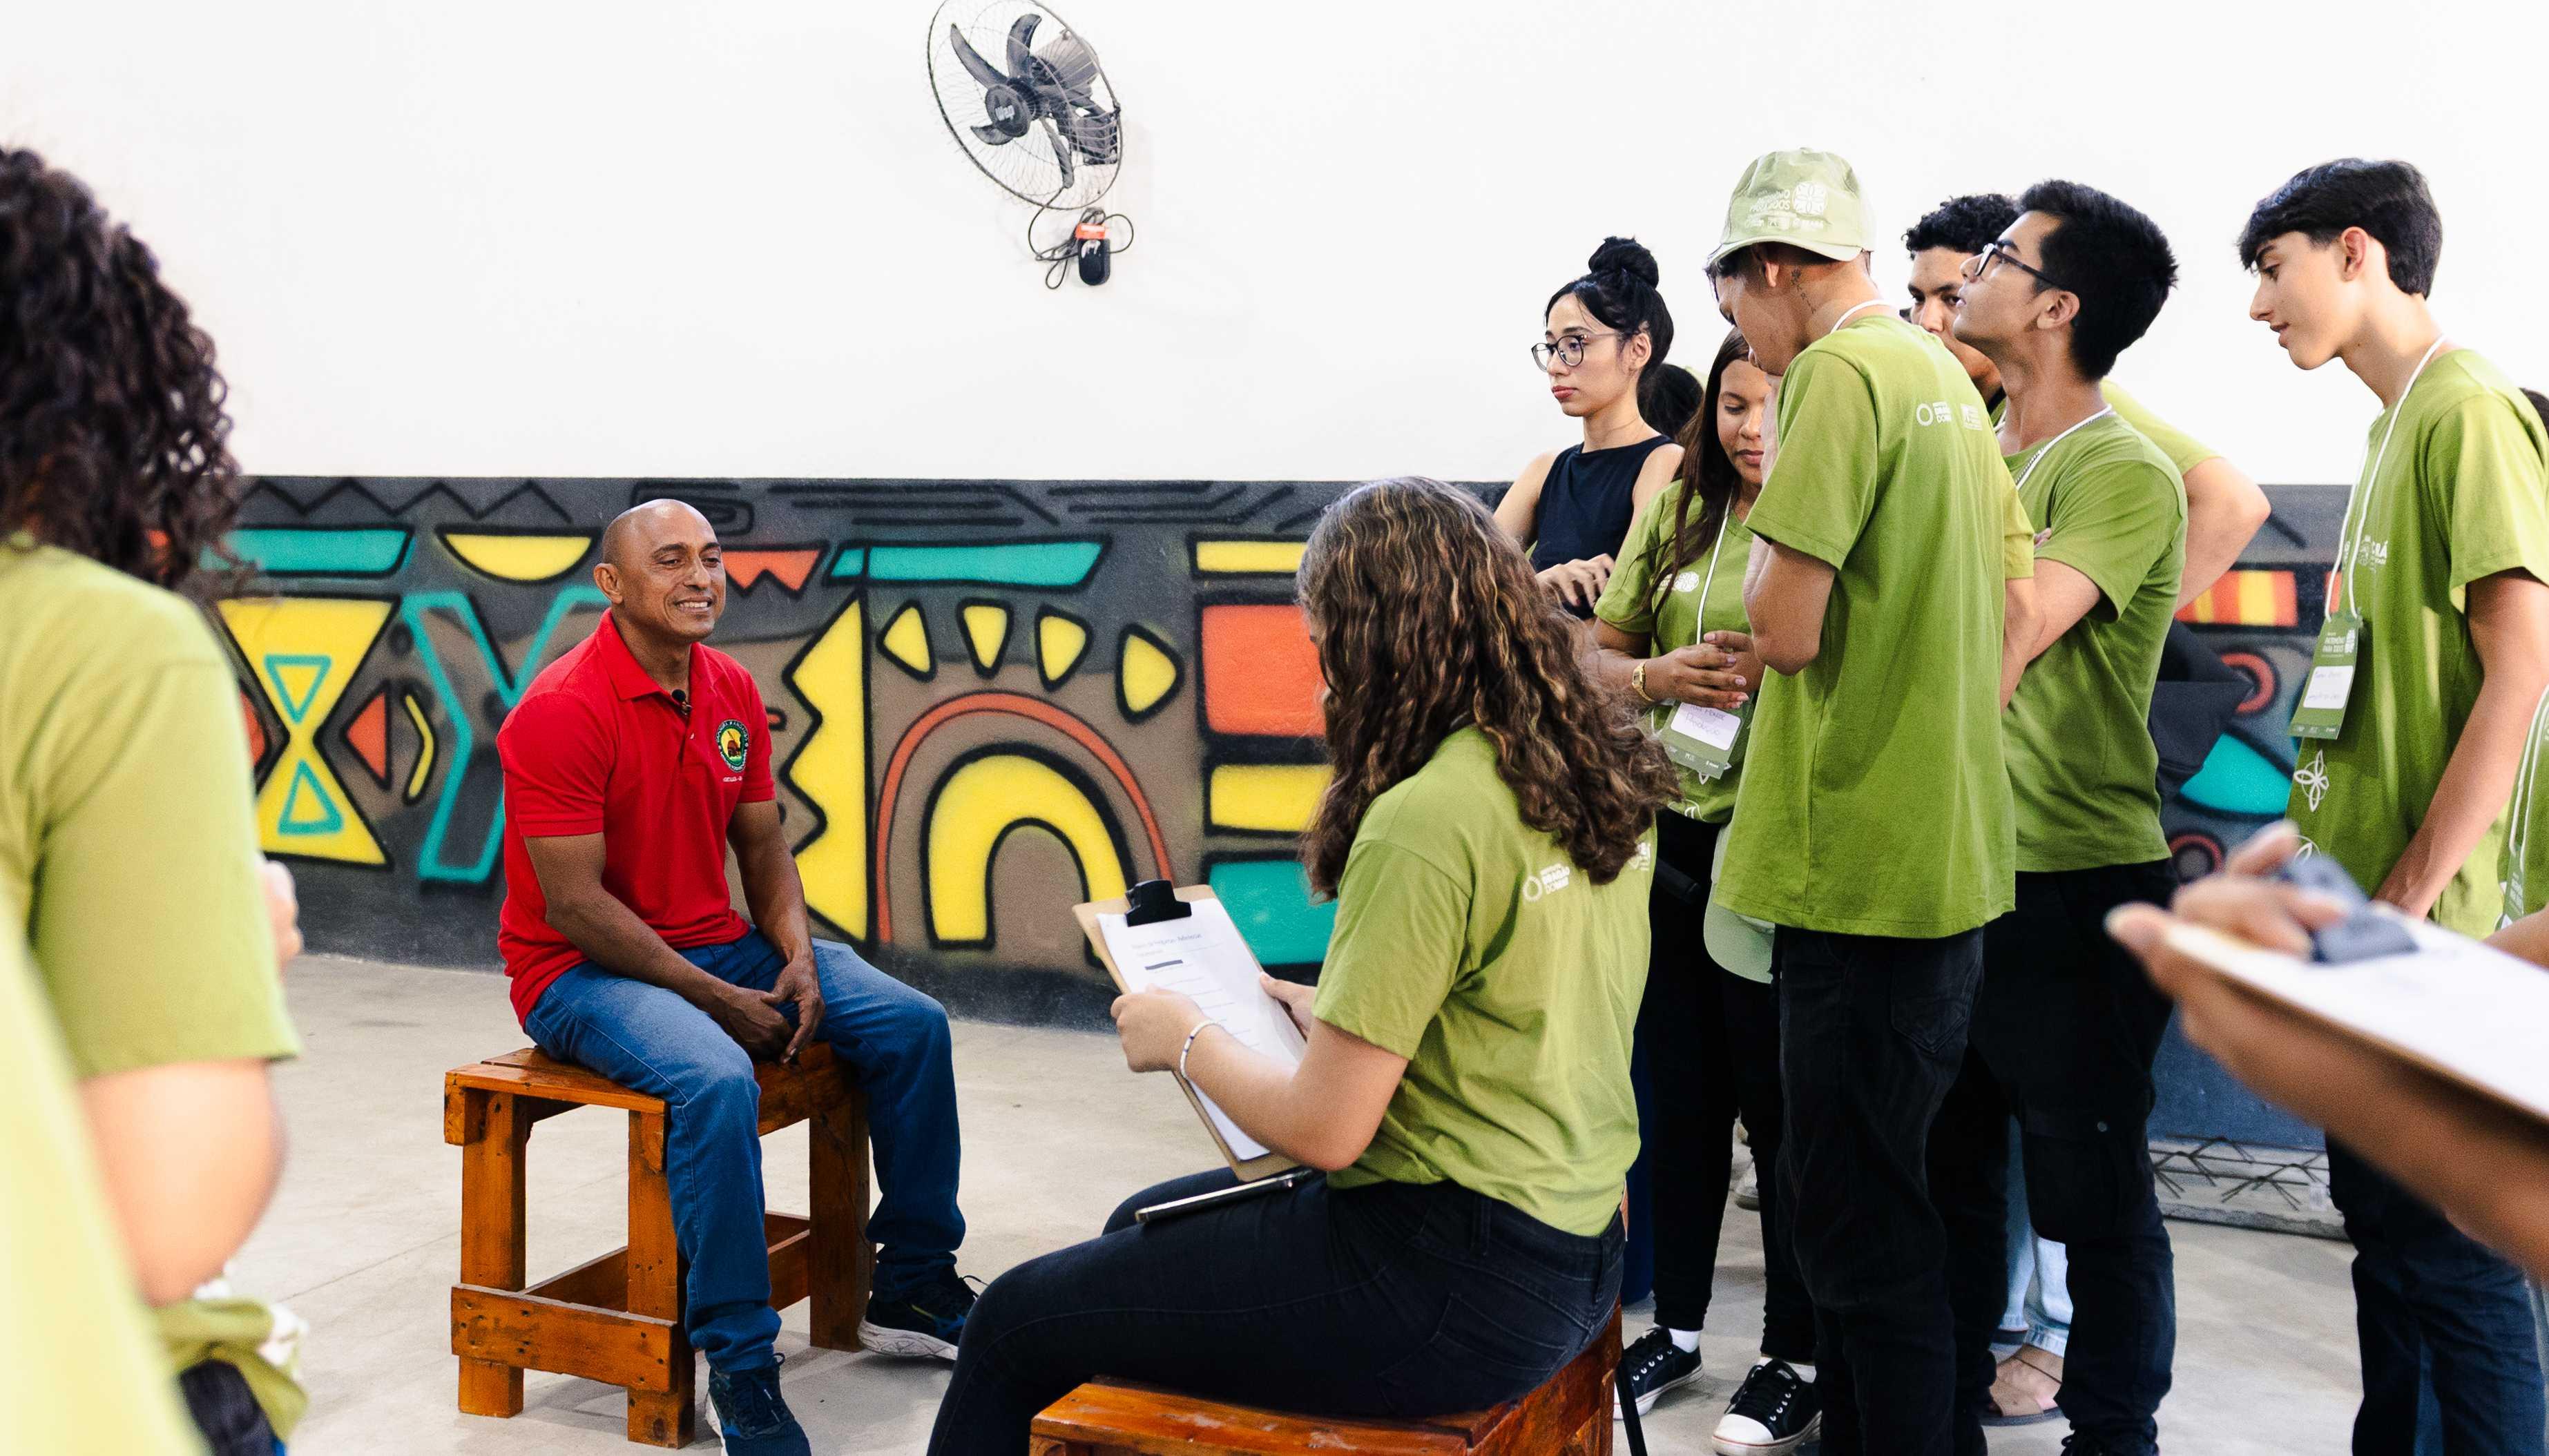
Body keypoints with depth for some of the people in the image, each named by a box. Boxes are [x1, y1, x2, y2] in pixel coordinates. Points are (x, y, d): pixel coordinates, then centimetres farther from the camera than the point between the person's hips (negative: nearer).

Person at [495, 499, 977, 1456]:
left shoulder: (734, 692, 4)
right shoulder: (562, 711, -19)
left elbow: (763, 846, 12)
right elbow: (576, 906, -21)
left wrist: (799, 959, -7)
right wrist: (720, 1001, -20)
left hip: (719, 944, 8)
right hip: (582, 973, -8)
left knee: (912, 1025, -4)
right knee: (717, 1081, -36)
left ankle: (914, 1290, 11)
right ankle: (739, 1364, -23)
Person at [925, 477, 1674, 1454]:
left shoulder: (1425, 822, -24)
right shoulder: (1604, 781, 4)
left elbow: (1324, 1130, -21)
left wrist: (1188, 1040, -4)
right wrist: (1322, 1008, 13)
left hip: (1456, 1292, -10)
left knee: (1015, 1323, 3)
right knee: (1141, 1224, 27)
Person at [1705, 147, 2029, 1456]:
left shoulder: (1839, 371, -14)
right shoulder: (1944, 377, 15)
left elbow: (1784, 631, -19)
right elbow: (2015, 610, 18)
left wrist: (1771, 530, -2)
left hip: (1863, 862, -10)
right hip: (1948, 850, 10)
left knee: (1856, 1214, -1)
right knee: (1859, 1192, 20)